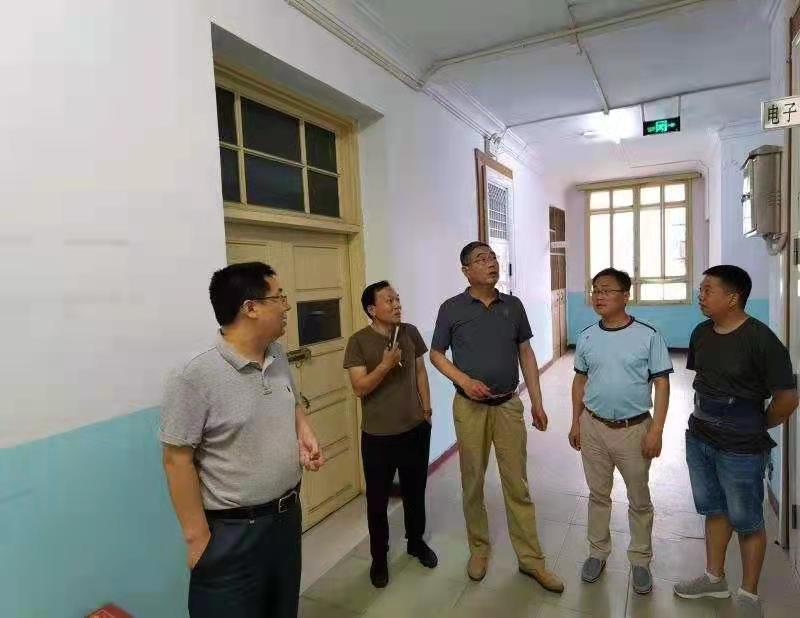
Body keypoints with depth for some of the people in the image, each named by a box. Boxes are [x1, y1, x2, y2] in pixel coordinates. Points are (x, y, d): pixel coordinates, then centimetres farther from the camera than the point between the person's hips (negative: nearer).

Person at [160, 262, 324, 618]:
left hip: (288, 515, 7)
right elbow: (177, 459, -18)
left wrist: (304, 433, -4)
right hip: (233, 532, -7)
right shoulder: (196, 378, -24)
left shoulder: (278, 357, -1)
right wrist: (197, 536, -15)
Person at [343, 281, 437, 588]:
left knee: (415, 492, 20)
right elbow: (359, 387, -17)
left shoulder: (410, 333, -1)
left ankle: (416, 542, 43)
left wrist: (426, 409, 6)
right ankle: (379, 557, 32)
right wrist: (385, 365, -30)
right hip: (378, 435, -3)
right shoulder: (358, 341, -13)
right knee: (378, 500, 11)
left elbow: (420, 372, 7)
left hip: (416, 428, 4)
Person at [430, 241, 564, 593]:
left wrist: (537, 403, 6)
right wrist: (464, 380, -15)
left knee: (517, 483, 9)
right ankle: (479, 548, 32)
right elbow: (436, 355, 1)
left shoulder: (513, 306, 3)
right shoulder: (452, 309, -5)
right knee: (472, 482, 12)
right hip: (470, 407, -2)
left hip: (509, 406, 2)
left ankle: (531, 559, 24)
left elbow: (526, 354, 8)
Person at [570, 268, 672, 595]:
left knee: (639, 499, 14)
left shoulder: (648, 335, -10)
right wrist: (576, 423, 8)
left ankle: (640, 561, 34)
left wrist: (656, 429, -12)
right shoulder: (586, 337, 0)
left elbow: (661, 384, -7)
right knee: (598, 494, 17)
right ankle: (598, 552, 35)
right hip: (594, 427, 3)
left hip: (635, 429, -2)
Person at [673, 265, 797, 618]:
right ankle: (715, 579, 38)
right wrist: (706, 417, 11)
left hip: (740, 450, -6)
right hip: (699, 439, 6)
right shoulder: (701, 333, 1)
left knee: (746, 522, 11)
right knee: (714, 510, 20)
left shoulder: (761, 339, -19)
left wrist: (758, 426, -2)